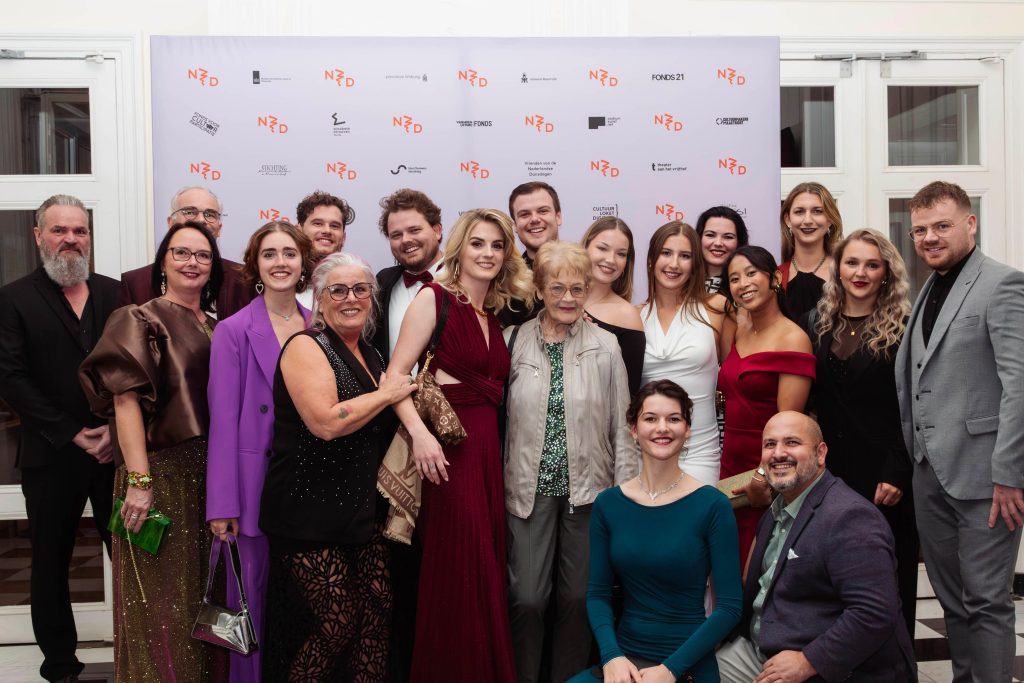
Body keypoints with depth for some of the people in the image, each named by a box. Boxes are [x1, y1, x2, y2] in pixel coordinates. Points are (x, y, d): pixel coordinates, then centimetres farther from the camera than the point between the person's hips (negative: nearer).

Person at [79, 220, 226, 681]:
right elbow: (125, 399, -14)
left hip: (211, 472, 6)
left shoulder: (216, 328, 13)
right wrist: (138, 481, -22)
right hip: (162, 471, -6)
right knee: (162, 600, 1)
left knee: (204, 591, 15)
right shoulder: (141, 320, -6)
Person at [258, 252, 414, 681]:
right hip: (311, 512, -7)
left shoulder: (370, 355, 14)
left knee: (376, 613, 3)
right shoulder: (306, 347, -8)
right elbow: (326, 422, -23)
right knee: (336, 623, -6)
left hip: (362, 510, 7)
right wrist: (388, 394, -12)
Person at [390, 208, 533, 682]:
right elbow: (395, 376, -10)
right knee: (456, 574, -4)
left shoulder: (495, 316, 16)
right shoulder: (434, 298, -3)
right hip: (446, 450, -6)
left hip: (487, 449, 6)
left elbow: (493, 385, 15)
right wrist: (419, 433, -23)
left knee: (486, 570, 9)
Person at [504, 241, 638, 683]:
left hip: (588, 488, 0)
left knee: (579, 598, 8)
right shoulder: (513, 342, 0)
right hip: (530, 487, 0)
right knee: (526, 598, -1)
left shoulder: (605, 347, -2)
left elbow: (622, 426, 0)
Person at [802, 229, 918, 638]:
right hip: (831, 470, 3)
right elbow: (808, 401, 10)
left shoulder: (902, 329, -3)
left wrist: (896, 474, -13)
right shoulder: (817, 323, 8)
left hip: (884, 472, -3)